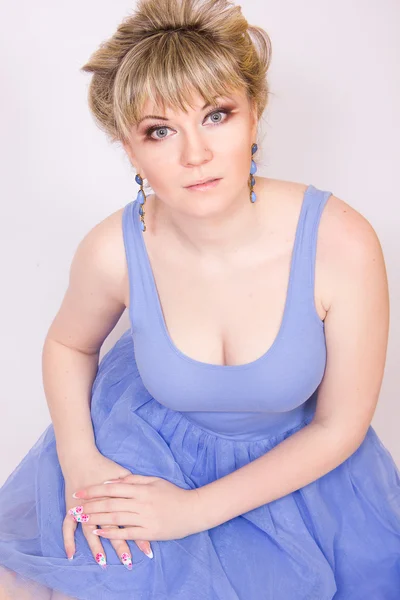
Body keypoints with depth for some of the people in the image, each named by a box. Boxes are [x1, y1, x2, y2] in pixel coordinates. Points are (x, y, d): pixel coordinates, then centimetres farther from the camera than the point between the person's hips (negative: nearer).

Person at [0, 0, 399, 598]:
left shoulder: (342, 245, -29)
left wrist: (196, 509, -19)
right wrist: (78, 457, -16)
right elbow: (68, 345, 2)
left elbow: (339, 425, -17)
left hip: (291, 460, 0)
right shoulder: (114, 251, -22)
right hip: (145, 442, 1)